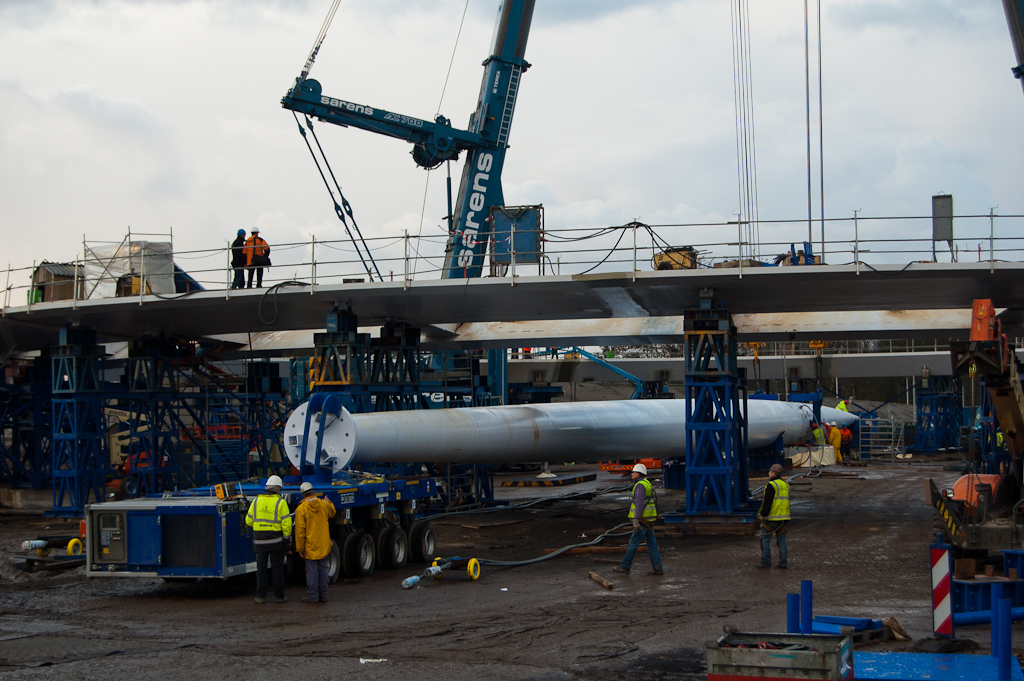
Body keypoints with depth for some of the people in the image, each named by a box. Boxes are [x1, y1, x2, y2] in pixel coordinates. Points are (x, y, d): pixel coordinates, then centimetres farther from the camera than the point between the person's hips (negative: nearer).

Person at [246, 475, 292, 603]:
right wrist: (286, 539, -1)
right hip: (276, 540, -2)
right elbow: (286, 524, -11)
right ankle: (280, 596, 8)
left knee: (261, 568, 9)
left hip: (259, 540, 2)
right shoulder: (280, 503, -8)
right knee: (277, 568, 5)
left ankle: (261, 596, 9)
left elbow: (249, 521, 9)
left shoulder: (256, 501, 2)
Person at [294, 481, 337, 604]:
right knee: (322, 569, 12)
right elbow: (332, 513, 26)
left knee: (312, 570, 2)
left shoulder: (301, 509, -12)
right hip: (324, 545, 4)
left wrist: (300, 548, -7)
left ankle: (312, 596, 5)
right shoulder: (324, 505, 1)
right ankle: (323, 595, 16)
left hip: (310, 546, -4)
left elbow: (300, 530, -13)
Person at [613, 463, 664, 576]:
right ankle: (657, 568, 5)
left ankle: (625, 566, 5)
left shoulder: (640, 485, -15)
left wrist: (636, 520, -28)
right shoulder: (648, 484, 17)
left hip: (643, 519, -10)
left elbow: (639, 503, -24)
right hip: (649, 520, 10)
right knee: (651, 544, 8)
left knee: (634, 542, -1)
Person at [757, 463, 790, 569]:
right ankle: (784, 562, 8)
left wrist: (763, 514, -12)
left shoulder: (771, 485, -14)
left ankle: (766, 561, 4)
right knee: (781, 540, 10)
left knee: (765, 539, 3)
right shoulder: (785, 485, 12)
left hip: (771, 518, -7)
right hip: (783, 517, 7)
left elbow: (767, 502, -18)